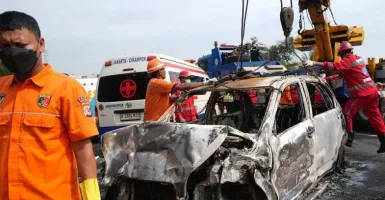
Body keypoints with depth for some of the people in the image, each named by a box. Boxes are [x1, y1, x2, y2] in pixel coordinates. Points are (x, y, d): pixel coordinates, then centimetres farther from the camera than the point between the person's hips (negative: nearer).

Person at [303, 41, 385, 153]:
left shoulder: (348, 61, -12)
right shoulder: (358, 58, 15)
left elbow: (333, 66, -25)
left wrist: (314, 63, -29)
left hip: (362, 93, -9)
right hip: (372, 90, 9)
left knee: (347, 113, -3)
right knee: (375, 117, 13)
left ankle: (348, 138, -3)